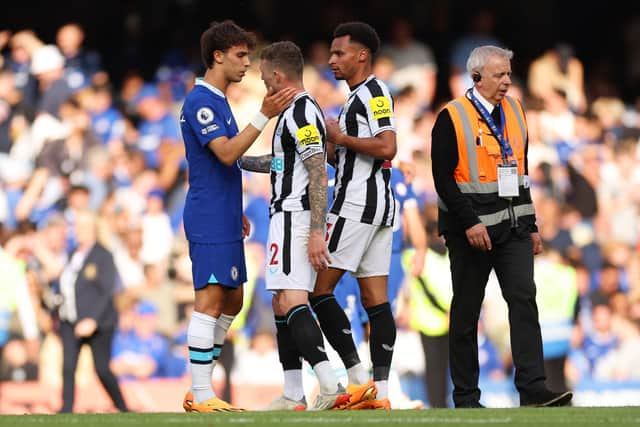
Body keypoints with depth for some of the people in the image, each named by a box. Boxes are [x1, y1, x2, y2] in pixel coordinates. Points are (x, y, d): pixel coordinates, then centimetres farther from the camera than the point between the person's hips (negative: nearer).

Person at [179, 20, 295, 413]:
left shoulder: (217, 101, 18)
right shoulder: (200, 102, -13)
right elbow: (226, 153, -23)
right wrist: (264, 116, -26)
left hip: (224, 220, 10)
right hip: (209, 221, -10)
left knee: (231, 300, 12)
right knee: (210, 301, -11)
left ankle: (202, 390, 15)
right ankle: (201, 397, -11)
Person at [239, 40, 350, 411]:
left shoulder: (301, 112, -14)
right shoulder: (298, 110, 19)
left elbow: (319, 175, -21)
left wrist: (316, 233, -26)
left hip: (294, 215, -11)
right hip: (289, 217, 11)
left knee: (291, 301, -20)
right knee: (283, 305, 12)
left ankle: (330, 385, -31)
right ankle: (293, 397, 13)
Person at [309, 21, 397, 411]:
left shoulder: (372, 94, -11)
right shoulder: (363, 96, 20)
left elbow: (387, 147, -24)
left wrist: (342, 138, -14)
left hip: (357, 203, -10)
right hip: (379, 204, 10)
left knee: (319, 288, -7)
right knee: (375, 299, 5)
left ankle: (358, 378, -11)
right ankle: (380, 390, 2)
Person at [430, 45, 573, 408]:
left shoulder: (514, 111, 12)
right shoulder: (452, 118, -7)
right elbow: (443, 178, -11)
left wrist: (531, 226, 16)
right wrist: (469, 223, -19)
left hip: (514, 226, 5)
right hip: (472, 228, -5)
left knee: (524, 300, -9)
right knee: (466, 310, 4)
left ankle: (533, 389, -15)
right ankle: (465, 397, 11)